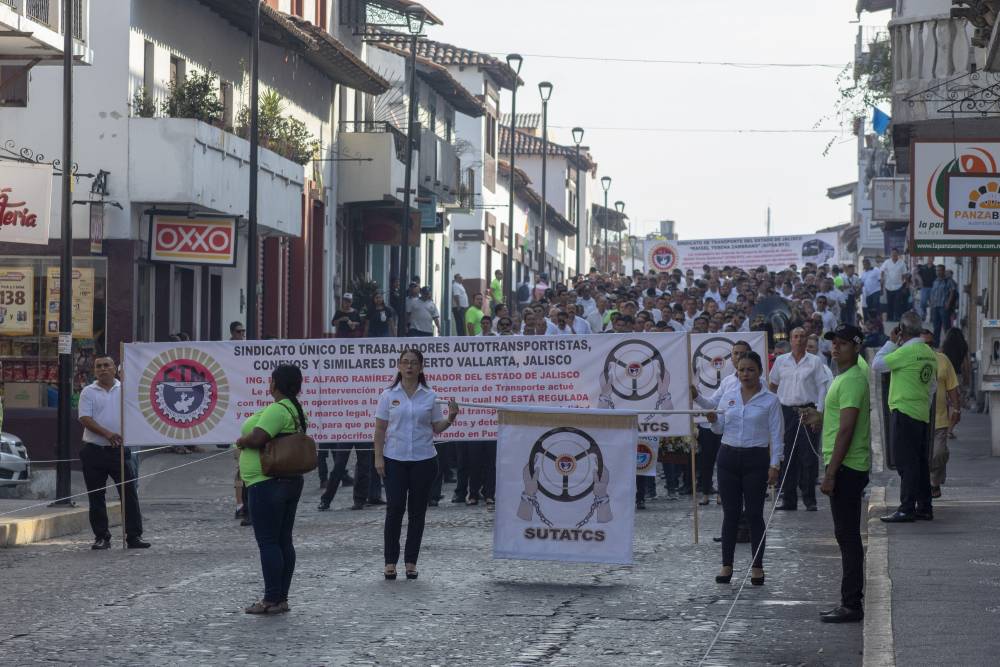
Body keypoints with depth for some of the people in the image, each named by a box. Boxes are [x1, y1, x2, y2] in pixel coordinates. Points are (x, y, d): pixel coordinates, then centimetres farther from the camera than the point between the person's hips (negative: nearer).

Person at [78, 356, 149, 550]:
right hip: (94, 452, 0)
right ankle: (101, 537, 11)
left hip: (119, 450, 0)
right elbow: (85, 418, -6)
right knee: (96, 497, 3)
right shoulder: (88, 392, 4)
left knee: (129, 494, -4)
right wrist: (107, 434, -18)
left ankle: (134, 536, 0)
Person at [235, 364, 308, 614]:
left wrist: (241, 441, -7)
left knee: (268, 542, -6)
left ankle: (272, 600, -5)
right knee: (284, 541, 11)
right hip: (291, 481, 10)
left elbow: (256, 438, -27)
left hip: (268, 484, -10)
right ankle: (282, 598, 14)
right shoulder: (295, 410, 14)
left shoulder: (277, 410, -19)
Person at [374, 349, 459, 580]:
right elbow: (380, 429, 3)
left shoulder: (430, 396, 6)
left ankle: (411, 561, 12)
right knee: (394, 509, -5)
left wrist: (450, 418, -10)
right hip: (395, 460, -1)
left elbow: (436, 428, 9)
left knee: (417, 511, 4)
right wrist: (378, 457, -5)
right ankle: (390, 561, 4)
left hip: (423, 459, 1)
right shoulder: (388, 395, 3)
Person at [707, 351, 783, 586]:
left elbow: (776, 435, -3)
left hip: (755, 459, -3)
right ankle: (727, 565, 9)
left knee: (754, 514, 0)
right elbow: (720, 429, 13)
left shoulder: (770, 400, -2)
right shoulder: (729, 396, 8)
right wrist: (713, 419, -10)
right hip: (729, 455, 3)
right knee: (730, 513, 4)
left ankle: (757, 566, 8)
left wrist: (774, 464, -10)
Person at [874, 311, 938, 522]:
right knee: (921, 462, 12)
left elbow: (877, 365, -11)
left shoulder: (906, 352, -16)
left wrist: (891, 342, -2)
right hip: (923, 414, 8)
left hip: (904, 412, -8)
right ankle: (924, 507, 16)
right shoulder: (929, 354, 11)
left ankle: (907, 509, -8)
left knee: (906, 463, -7)